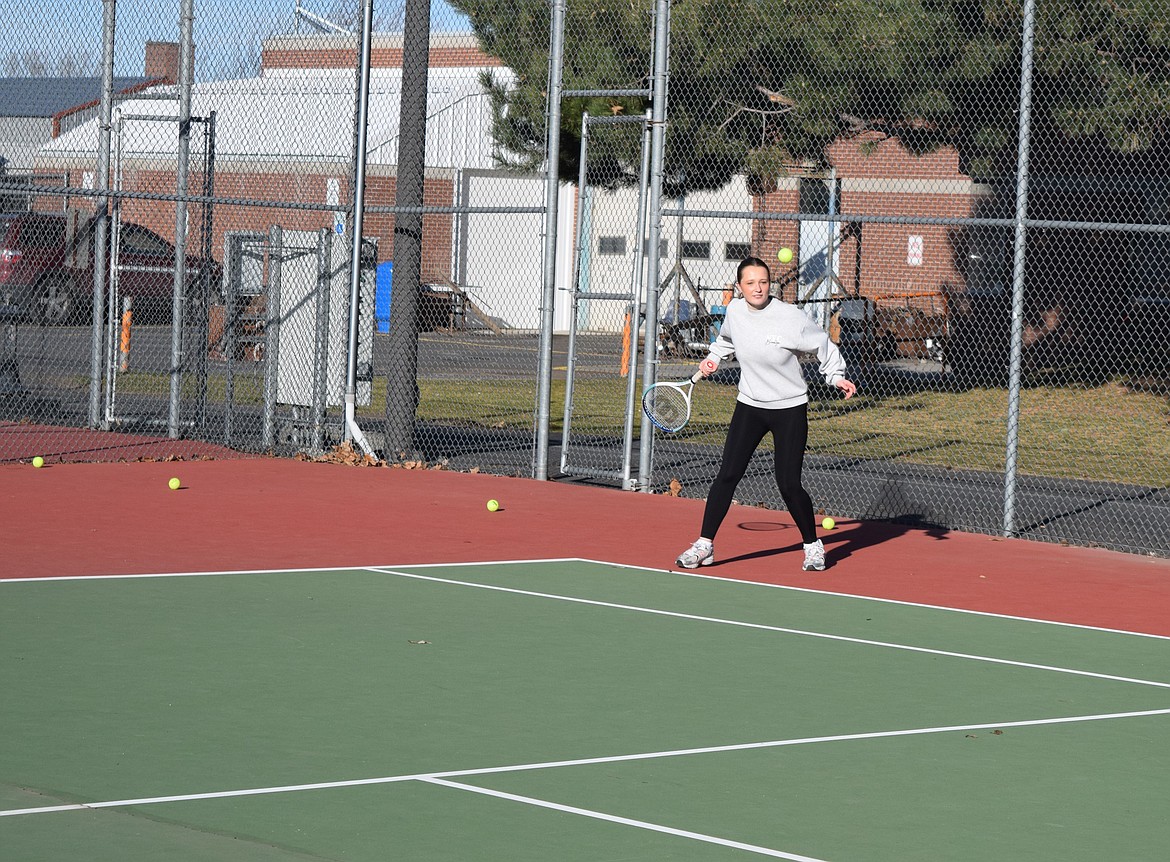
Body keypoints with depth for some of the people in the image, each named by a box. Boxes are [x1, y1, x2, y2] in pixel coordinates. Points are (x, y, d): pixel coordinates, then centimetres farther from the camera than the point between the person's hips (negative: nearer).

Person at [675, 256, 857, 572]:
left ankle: (813, 545, 15)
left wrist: (837, 377, -15)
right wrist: (713, 359, 10)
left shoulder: (791, 318, -18)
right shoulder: (734, 311, -4)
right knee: (727, 475, -5)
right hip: (749, 406, 4)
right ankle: (704, 545, 3)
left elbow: (824, 347, -5)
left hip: (790, 409, -4)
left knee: (789, 484, -7)